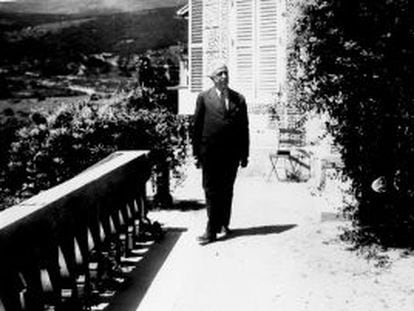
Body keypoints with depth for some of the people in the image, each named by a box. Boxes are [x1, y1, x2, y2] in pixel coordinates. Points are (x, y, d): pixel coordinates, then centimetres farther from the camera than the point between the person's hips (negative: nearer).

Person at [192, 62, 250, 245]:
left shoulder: (239, 99, 8)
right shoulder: (204, 98, 2)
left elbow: (244, 128, 9)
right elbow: (197, 126, 2)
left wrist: (244, 154, 6)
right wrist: (196, 153, -2)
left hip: (232, 154, 2)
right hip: (210, 153, -2)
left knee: (227, 191, 11)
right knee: (211, 192, 0)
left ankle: (223, 224, 26)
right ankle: (212, 231, 3)